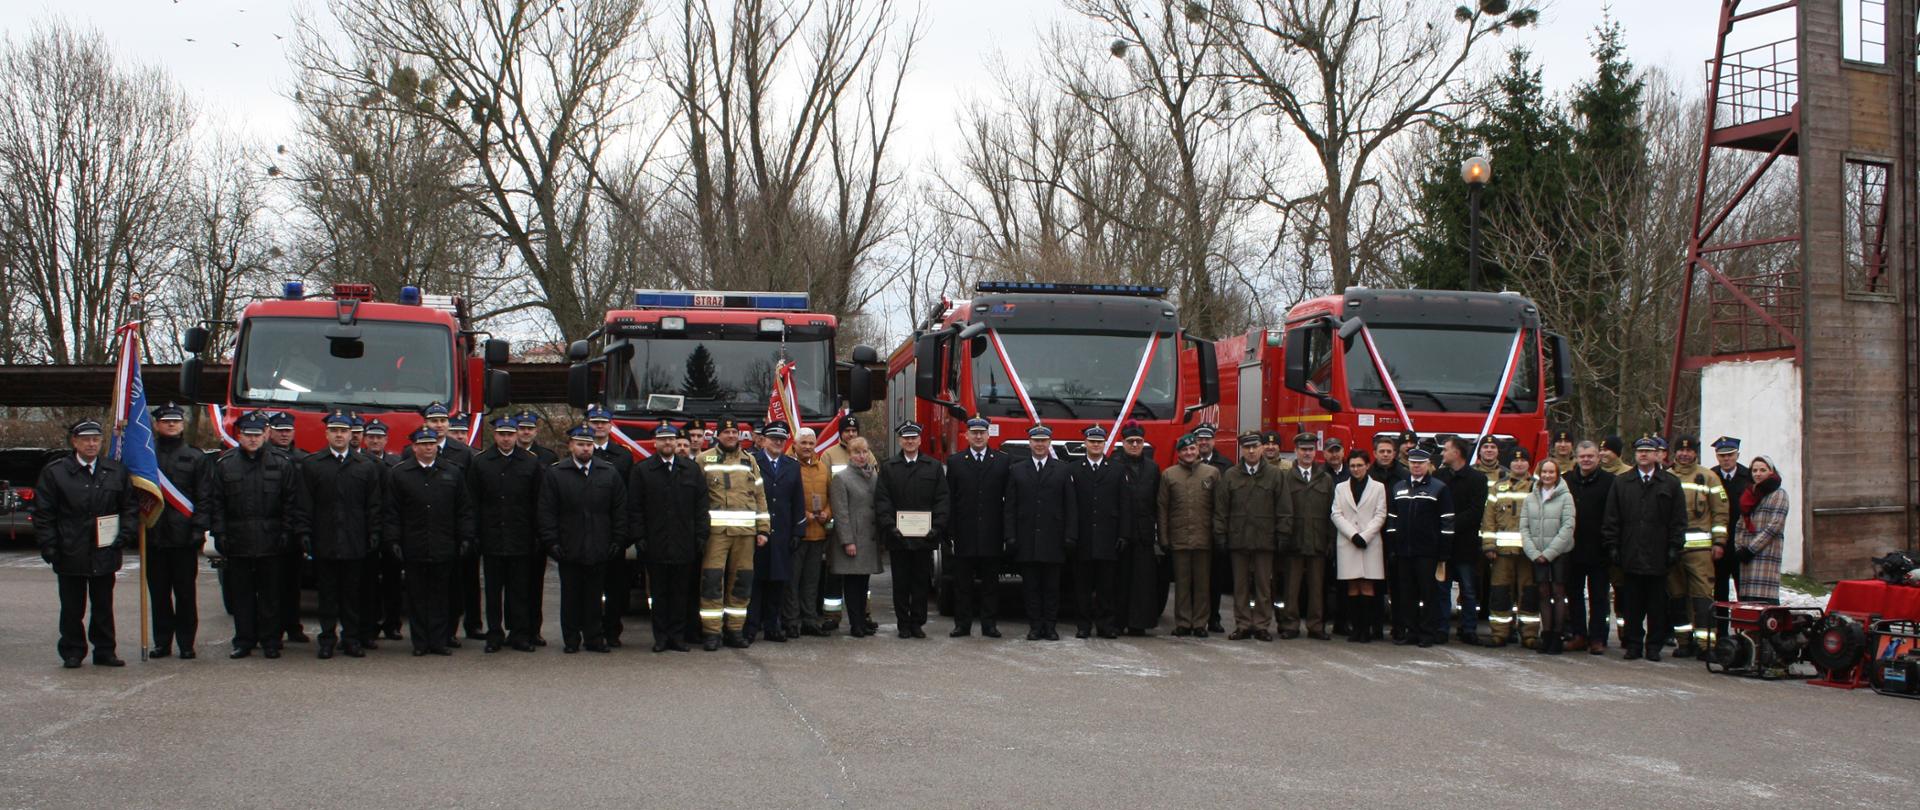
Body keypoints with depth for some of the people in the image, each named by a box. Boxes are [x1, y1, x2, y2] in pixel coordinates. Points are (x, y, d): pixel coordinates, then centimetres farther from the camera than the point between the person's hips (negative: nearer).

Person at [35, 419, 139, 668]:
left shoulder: (117, 471, 6)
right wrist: (49, 547, -8)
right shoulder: (54, 472, -1)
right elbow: (43, 514, -1)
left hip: (105, 553, 2)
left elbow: (130, 507, 10)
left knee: (103, 606, 9)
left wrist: (126, 534, -4)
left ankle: (104, 651, 17)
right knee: (72, 607, 5)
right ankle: (72, 652, 15)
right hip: (70, 554, -2)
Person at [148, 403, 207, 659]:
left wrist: (200, 528, -7)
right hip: (153, 535, 1)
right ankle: (162, 642, 13)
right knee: (158, 592, 6)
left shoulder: (195, 457, 6)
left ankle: (186, 643, 8)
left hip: (183, 535, -1)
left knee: (185, 591, 1)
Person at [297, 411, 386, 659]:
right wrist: (305, 533, -4)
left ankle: (352, 638, 11)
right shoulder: (311, 464, 6)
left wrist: (374, 534, 1)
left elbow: (373, 505, 8)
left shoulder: (367, 466, 8)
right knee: (327, 593, 4)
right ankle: (327, 638, 10)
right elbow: (305, 503, 3)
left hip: (355, 543, 1)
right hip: (324, 542, 0)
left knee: (352, 593, 4)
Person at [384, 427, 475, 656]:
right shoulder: (398, 474, 4)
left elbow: (464, 510, 9)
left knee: (441, 595, 4)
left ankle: (440, 641, 9)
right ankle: (420, 642, 10)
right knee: (417, 596, 4)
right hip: (414, 549, -1)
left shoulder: (453, 472, 9)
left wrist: (466, 538, 3)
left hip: (444, 549, 1)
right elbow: (392, 513, 3)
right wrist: (393, 541, -4)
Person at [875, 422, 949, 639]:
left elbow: (942, 500, 3)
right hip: (898, 537, 0)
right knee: (901, 583, 4)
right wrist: (889, 526, -12)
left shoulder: (934, 467, 8)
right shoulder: (888, 468, 6)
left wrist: (937, 527, -8)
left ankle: (917, 622, 12)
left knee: (921, 582, 4)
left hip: (925, 537, 0)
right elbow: (881, 501, 0)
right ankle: (903, 623, 11)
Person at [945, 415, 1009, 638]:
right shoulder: (955, 462, 6)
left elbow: (1010, 499, 3)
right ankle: (962, 624, 10)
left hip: (991, 536, 0)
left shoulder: (1004, 461, 5)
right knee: (963, 583, 5)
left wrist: (1007, 532, -4)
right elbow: (949, 500, 3)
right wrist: (948, 532, -4)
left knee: (990, 583, 6)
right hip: (964, 535, 0)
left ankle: (989, 624, 11)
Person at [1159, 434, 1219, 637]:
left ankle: (1200, 624, 10)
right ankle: (1182, 623, 10)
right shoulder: (1168, 475, 6)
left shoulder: (1212, 473, 5)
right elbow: (1162, 508, 6)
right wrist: (1164, 539, 0)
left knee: (1202, 584, 3)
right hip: (1179, 539, 0)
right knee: (1182, 583, 4)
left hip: (1204, 538, 0)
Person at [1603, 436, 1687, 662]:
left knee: (1657, 605, 3)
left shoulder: (1671, 483, 7)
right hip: (1630, 556, 1)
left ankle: (1654, 645, 11)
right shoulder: (1621, 483, 10)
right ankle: (1633, 644, 10)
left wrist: (1674, 548, -3)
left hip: (1658, 557, -1)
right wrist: (1612, 546, 1)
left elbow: (1679, 520, 5)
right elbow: (1611, 519, 9)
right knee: (1632, 604, 3)